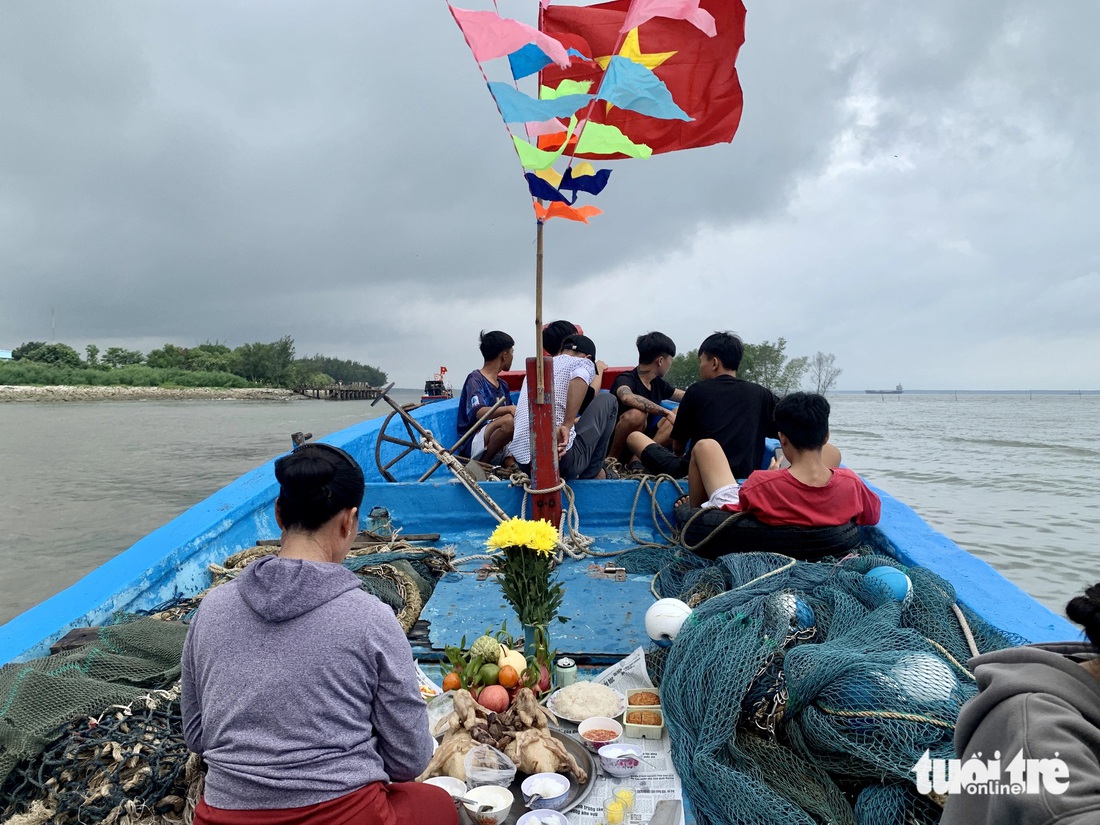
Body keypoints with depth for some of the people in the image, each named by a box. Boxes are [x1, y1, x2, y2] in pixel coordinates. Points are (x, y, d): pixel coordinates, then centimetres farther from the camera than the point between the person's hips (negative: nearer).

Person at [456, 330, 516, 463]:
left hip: (499, 451, 7)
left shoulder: (502, 385, 20)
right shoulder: (475, 379, -6)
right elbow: (479, 412, -23)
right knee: (508, 420, -34)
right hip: (473, 443, -7)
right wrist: (509, 409, -37)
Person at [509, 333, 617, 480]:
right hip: (561, 460, -7)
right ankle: (592, 474, 17)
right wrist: (567, 425, -19)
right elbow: (581, 376, -22)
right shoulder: (583, 362, 4)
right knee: (607, 400, 17)